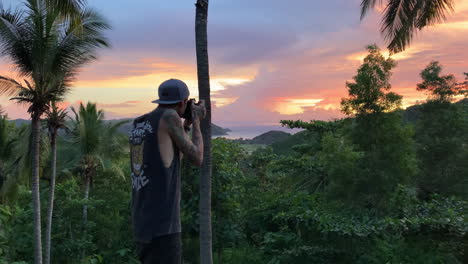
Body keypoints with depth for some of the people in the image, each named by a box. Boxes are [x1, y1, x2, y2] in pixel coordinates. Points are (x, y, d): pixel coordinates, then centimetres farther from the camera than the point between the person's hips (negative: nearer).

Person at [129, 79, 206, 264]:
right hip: (162, 223, -8)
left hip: (142, 221, 9)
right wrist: (196, 121, 10)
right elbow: (196, 159, -3)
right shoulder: (169, 116, -9)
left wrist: (186, 125, 25)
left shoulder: (137, 125, 14)